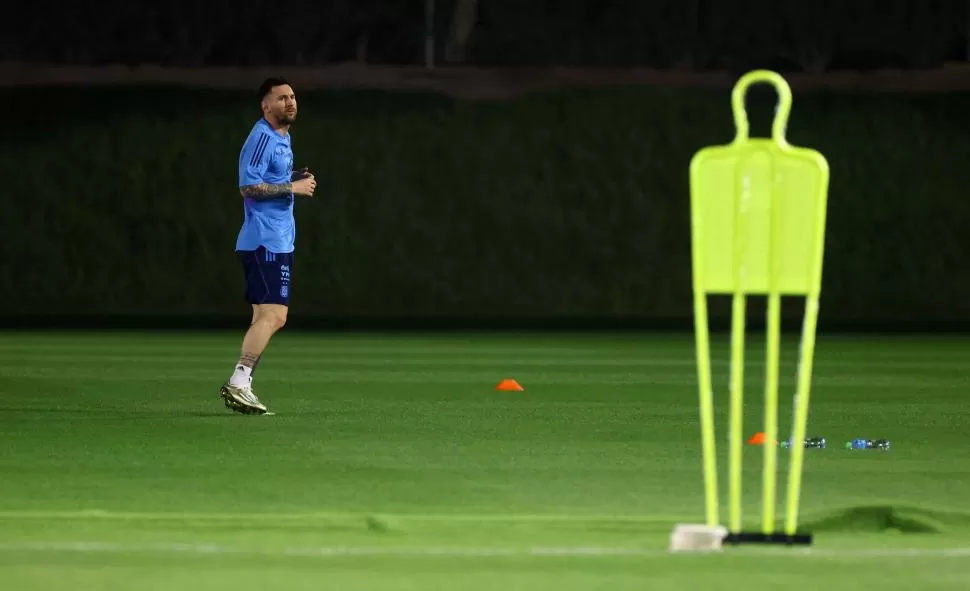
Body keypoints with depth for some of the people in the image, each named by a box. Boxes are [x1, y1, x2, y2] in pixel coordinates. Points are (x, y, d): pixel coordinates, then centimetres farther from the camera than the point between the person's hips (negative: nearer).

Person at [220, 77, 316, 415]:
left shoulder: (282, 139, 18)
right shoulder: (262, 137, -13)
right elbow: (248, 186, -21)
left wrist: (296, 180, 10)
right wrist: (292, 188, -17)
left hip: (276, 241, 11)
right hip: (266, 242, -11)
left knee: (266, 317, 10)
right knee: (273, 315, -17)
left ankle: (240, 386, 10)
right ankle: (238, 383, -20)